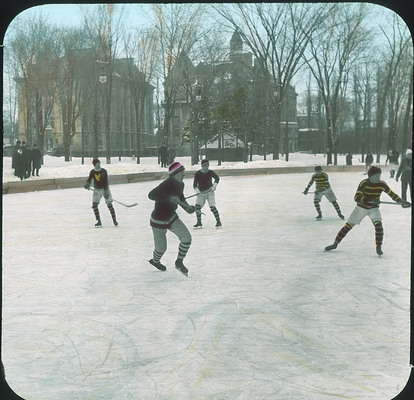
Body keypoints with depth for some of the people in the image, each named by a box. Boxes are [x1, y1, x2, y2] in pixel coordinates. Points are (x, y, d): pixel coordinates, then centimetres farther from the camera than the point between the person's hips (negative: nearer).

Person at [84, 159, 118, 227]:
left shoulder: (104, 171, -13)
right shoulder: (92, 172, -3)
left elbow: (106, 182, -19)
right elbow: (89, 179, -9)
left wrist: (106, 191, -27)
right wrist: (87, 184, -33)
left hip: (105, 189, -3)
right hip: (97, 190, 3)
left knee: (109, 204, -10)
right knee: (94, 205, -9)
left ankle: (114, 220, 1)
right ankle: (99, 222, -1)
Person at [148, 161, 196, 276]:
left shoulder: (180, 184, -1)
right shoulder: (167, 184, -28)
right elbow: (151, 195, -40)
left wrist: (187, 207, 0)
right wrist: (169, 198, -48)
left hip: (171, 217, 7)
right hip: (159, 220, -7)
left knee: (186, 237, -7)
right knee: (161, 248, 7)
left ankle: (179, 262, 13)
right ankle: (155, 261, 42)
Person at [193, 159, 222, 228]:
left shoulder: (210, 172, -6)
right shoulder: (198, 173, -7)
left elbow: (217, 178, 5)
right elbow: (195, 184, -10)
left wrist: (214, 185, -11)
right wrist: (197, 191, -27)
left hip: (210, 192, -1)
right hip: (201, 193, 2)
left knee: (212, 207, -14)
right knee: (197, 206, -10)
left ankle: (218, 221, 0)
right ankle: (199, 223, 5)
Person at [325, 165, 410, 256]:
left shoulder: (381, 184, -11)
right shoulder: (364, 183, -21)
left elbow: (392, 193, -3)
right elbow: (356, 197, -27)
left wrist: (401, 201, -15)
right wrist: (370, 200, -38)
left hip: (373, 208, 2)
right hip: (361, 207, -1)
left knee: (378, 225, -23)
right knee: (348, 225, 0)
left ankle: (379, 247, -10)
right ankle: (335, 244, 14)